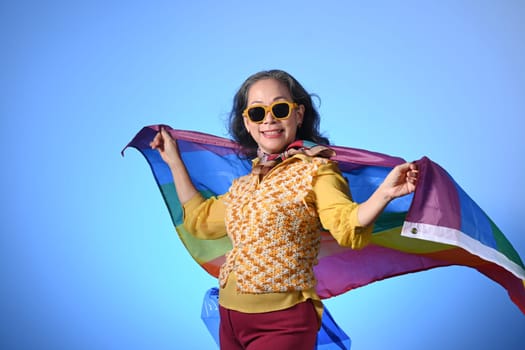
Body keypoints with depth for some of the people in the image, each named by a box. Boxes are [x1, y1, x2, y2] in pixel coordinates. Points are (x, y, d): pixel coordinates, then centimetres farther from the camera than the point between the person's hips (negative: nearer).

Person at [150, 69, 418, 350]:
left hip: (282, 323, -7)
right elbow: (200, 219, 22)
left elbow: (347, 226, -24)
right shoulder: (243, 184, 11)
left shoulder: (315, 170, -9)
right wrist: (174, 161, 24)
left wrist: (384, 193, -43)